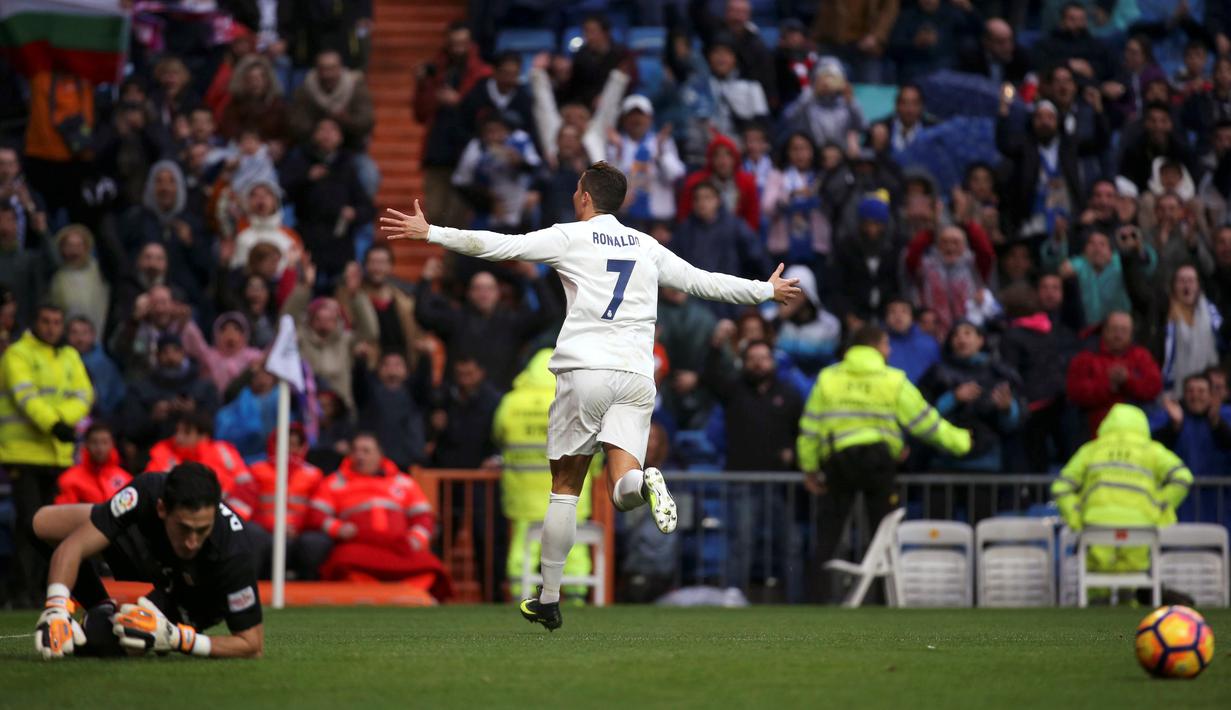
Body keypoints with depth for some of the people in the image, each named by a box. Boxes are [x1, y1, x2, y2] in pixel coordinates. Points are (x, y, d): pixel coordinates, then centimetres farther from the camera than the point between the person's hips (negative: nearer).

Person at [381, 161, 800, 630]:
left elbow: (498, 246, -3)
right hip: (636, 376, 3)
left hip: (584, 371, -3)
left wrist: (430, 233, 3)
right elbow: (703, 282, 27)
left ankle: (549, 600, 9)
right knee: (622, 492, -4)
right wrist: (767, 291, 42)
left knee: (565, 488, 7)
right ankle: (643, 484, -41)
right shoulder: (646, 247, 18)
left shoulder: (570, 237, 5)